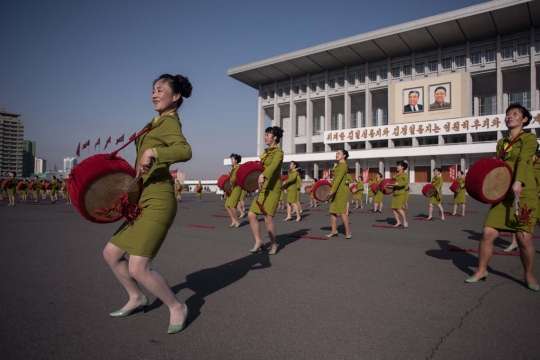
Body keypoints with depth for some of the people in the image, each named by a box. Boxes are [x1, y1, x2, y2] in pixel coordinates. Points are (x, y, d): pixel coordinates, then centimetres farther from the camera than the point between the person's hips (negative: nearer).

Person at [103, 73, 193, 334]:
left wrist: (152, 152, -43)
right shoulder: (158, 123, 17)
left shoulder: (169, 122, -9)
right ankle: (136, 298, 36)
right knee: (111, 253, 16)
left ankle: (177, 308, 10)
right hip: (144, 202, 10)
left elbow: (185, 151, -32)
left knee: (138, 268, -13)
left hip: (157, 203, -10)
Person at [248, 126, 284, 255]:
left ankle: (273, 245, 10)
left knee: (268, 217, -11)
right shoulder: (266, 152, 16)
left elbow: (274, 165, -30)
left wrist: (263, 175, -46)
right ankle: (258, 242, 14)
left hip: (272, 188, -8)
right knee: (251, 215, 0)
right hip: (263, 188, 8)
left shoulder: (278, 152, -8)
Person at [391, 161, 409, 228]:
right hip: (395, 193, 7)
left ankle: (405, 222, 2)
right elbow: (393, 181, 28)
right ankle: (398, 222, 15)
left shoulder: (405, 174, -4)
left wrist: (398, 183, -31)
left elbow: (406, 182, -22)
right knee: (393, 208, 2)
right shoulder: (396, 174, 16)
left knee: (399, 208, -14)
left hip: (401, 193, -7)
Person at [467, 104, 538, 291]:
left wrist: (518, 182, -31)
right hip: (502, 194, 4)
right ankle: (481, 270, 14)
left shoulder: (529, 137, 1)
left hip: (524, 193, -4)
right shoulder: (501, 143, 17)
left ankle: (529, 275, 19)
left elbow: (523, 160, -16)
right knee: (487, 233, -4)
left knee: (524, 238, -6)